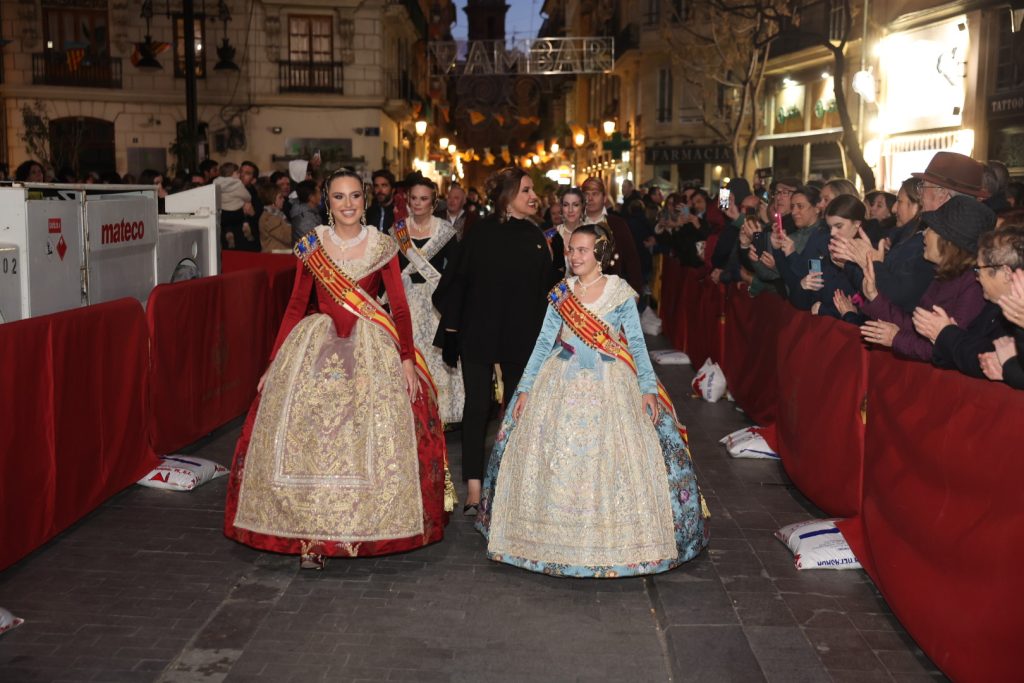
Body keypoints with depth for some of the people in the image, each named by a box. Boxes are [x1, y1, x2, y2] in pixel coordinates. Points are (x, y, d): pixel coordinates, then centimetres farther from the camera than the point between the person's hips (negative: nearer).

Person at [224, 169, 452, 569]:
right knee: (306, 437, -6)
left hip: (372, 349, -1)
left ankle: (364, 529, 9)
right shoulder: (309, 246, 6)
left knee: (372, 441, -5)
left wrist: (407, 360, -8)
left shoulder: (383, 247, 3)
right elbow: (295, 307, 7)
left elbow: (400, 308, 1)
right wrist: (274, 363, 4)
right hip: (316, 348, 1)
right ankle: (310, 535, 2)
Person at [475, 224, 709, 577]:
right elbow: (544, 343, 8)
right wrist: (525, 388, 4)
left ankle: (616, 542, 7)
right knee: (555, 462, 2)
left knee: (611, 462, -5)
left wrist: (648, 388, -10)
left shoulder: (620, 292, 0)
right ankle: (557, 538, 15)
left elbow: (637, 343, 0)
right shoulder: (561, 293, 7)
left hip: (609, 388, -2)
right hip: (561, 387, 3)